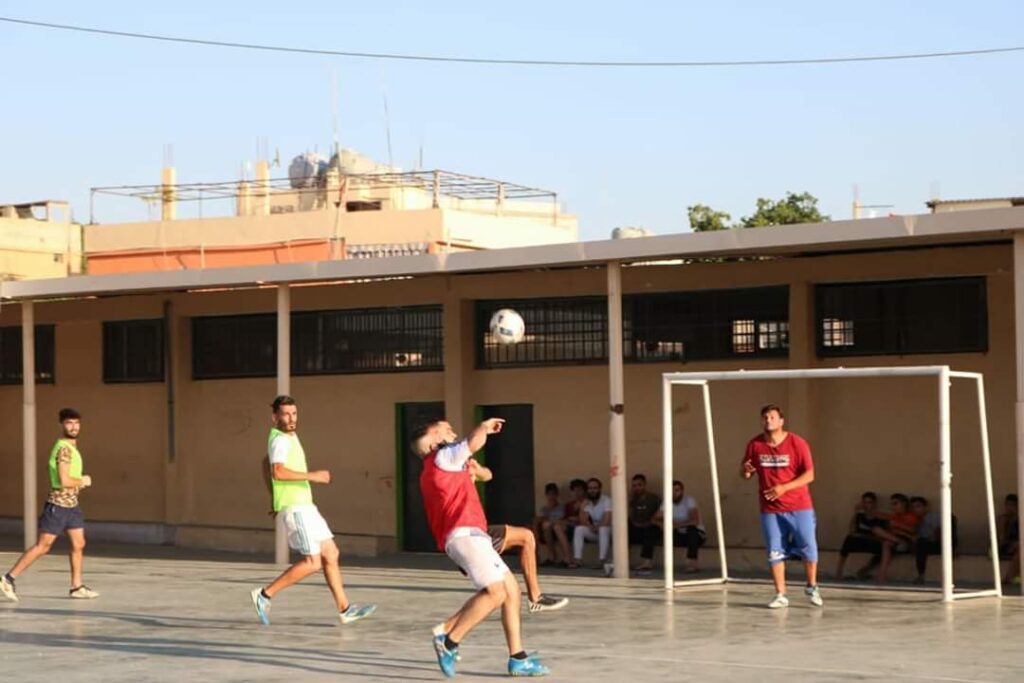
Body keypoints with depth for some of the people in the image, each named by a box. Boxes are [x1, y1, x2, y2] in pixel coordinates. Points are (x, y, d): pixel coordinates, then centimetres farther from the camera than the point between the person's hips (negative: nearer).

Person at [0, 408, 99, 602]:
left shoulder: (71, 446, 11)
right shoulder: (64, 449, -19)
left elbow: (50, 465, 26)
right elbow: (65, 481, -26)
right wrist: (83, 481, -8)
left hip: (72, 504, 9)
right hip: (58, 504, -9)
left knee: (79, 545, 7)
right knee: (43, 546, -6)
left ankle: (76, 587, 13)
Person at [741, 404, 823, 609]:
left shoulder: (797, 443, -8)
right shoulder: (755, 445, 0)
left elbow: (809, 475, -10)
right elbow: (745, 473, 12)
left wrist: (784, 487, -22)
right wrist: (746, 470, -14)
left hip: (798, 506, -2)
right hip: (770, 509, 2)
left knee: (808, 547, 2)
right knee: (775, 553, 1)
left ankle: (812, 587, 23)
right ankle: (780, 595, 8)